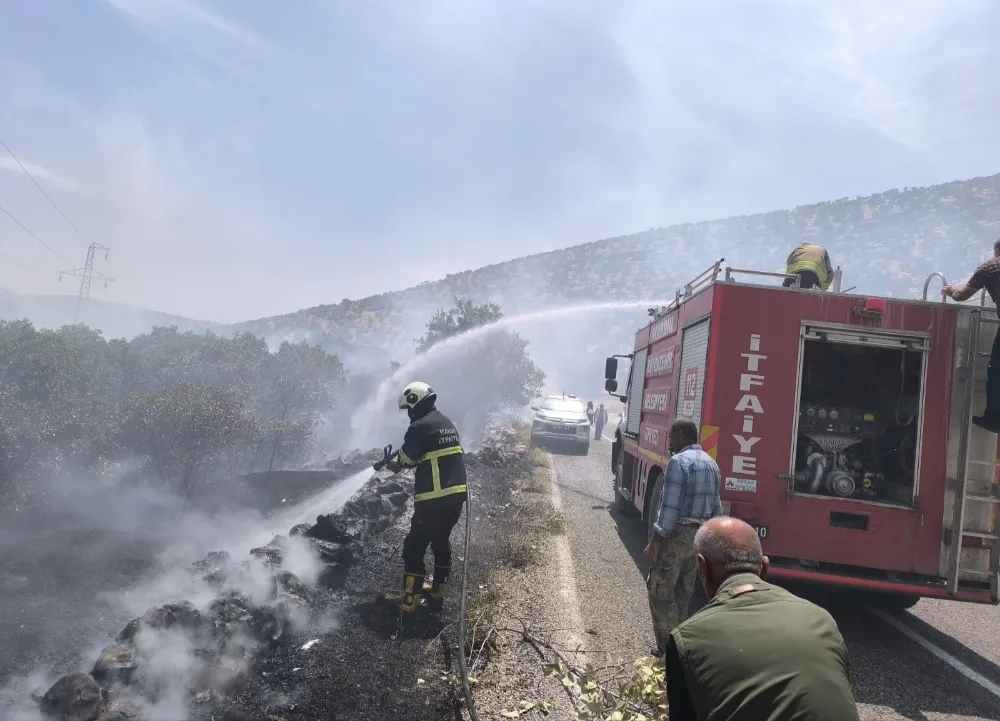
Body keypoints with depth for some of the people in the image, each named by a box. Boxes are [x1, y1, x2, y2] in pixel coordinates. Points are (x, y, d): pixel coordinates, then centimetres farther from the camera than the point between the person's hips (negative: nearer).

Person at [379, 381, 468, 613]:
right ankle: (437, 592, 30)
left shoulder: (420, 427, -13)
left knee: (414, 547, 3)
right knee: (441, 542, 21)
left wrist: (394, 464, 19)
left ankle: (409, 600, 8)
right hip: (456, 495, 9)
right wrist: (401, 463, 15)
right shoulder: (447, 423, 13)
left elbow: (406, 458, -3)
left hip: (434, 499, -8)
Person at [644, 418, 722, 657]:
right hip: (701, 535, 9)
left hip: (677, 533, -8)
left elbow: (669, 506, -20)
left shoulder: (678, 461, -15)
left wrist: (655, 541, -18)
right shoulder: (711, 463, 12)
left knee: (660, 590, -1)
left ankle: (667, 648, 0)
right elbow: (715, 506, 14)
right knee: (683, 592, 17)